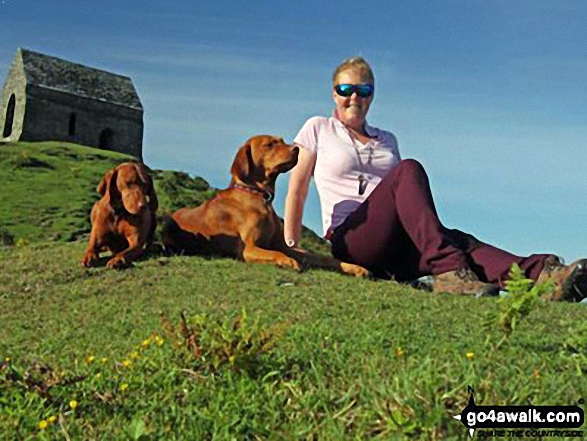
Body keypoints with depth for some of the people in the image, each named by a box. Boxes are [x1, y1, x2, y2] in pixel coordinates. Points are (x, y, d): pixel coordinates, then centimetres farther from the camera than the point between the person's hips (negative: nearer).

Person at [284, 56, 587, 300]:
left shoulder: (387, 140, 23)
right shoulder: (318, 129, 11)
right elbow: (296, 191, 8)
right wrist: (291, 250, 1)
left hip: (395, 251, 4)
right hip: (350, 241, -4)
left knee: (453, 240, -28)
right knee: (409, 169, -28)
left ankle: (544, 274, -52)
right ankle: (450, 272, -44)